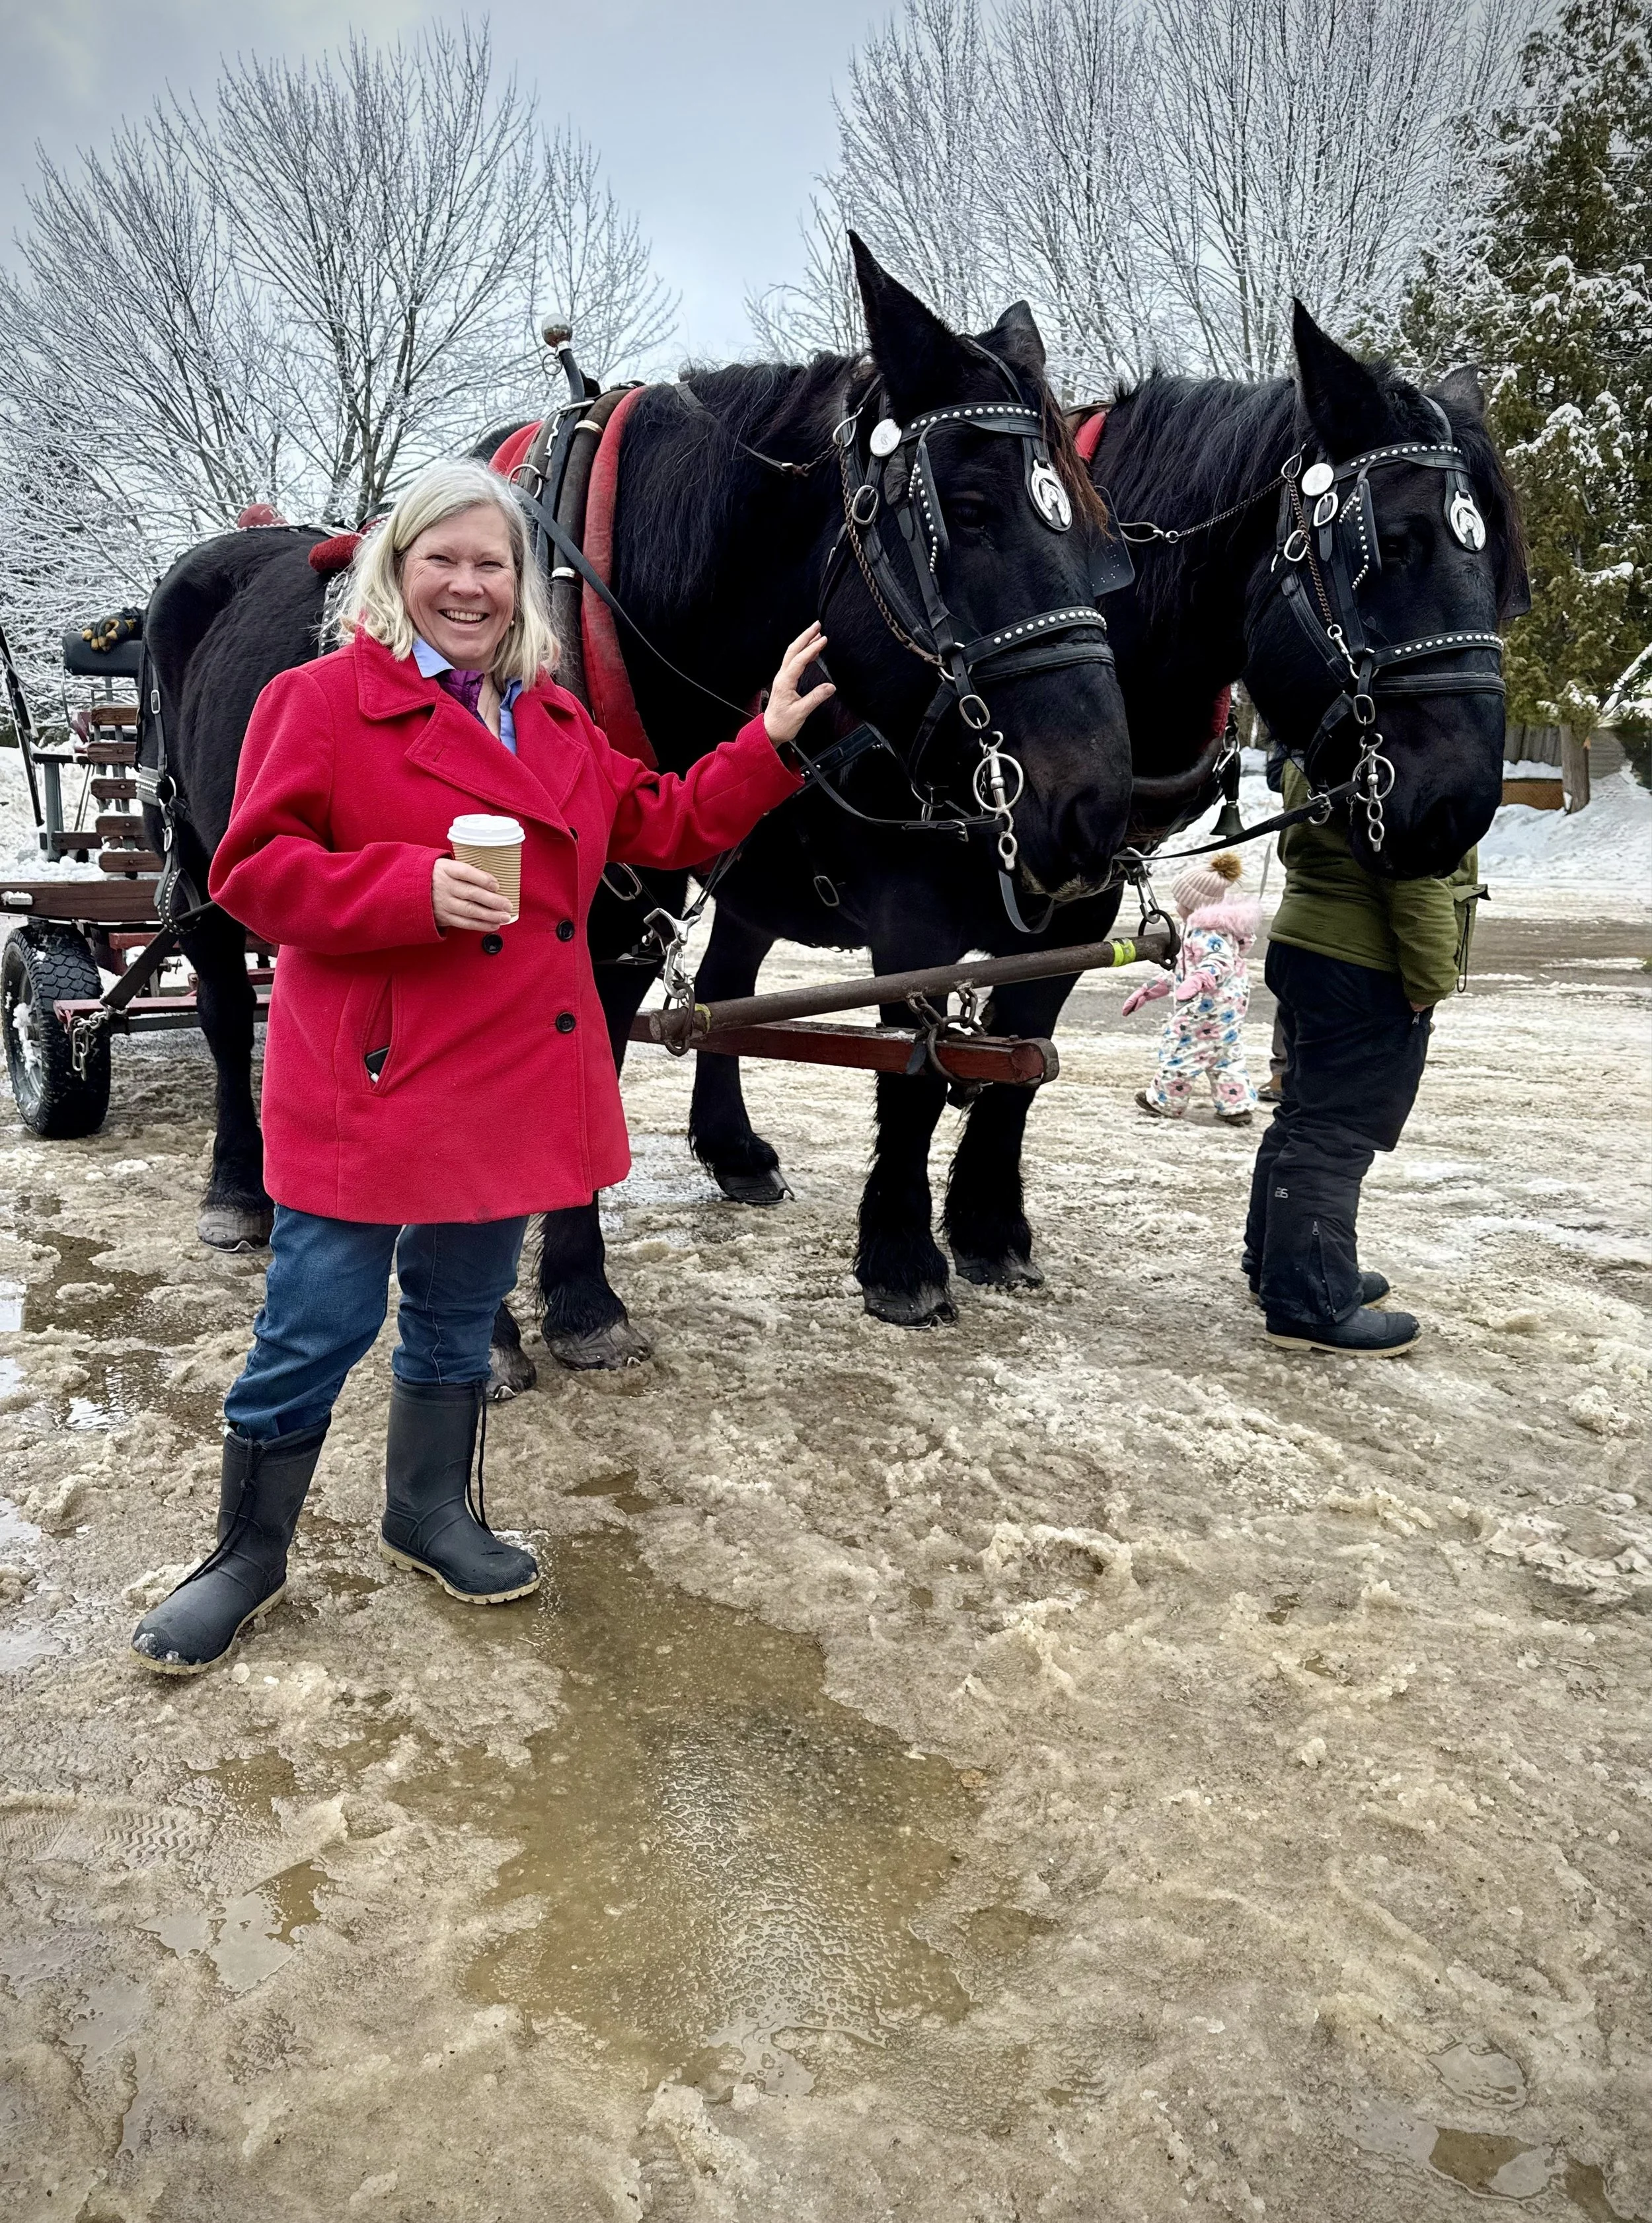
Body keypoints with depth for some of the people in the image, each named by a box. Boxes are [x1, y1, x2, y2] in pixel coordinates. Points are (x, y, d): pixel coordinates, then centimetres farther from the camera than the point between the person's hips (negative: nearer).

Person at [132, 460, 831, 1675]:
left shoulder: (557, 721, 13)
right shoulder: (322, 700, -6)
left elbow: (661, 825, 17)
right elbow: (255, 870, -12)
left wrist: (768, 746, 9)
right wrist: (417, 889, -24)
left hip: (515, 1082, 6)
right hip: (368, 1081, -6)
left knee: (460, 1318, 19)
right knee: (318, 1327, 2)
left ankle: (431, 1510, 39)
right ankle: (249, 1553, 23)